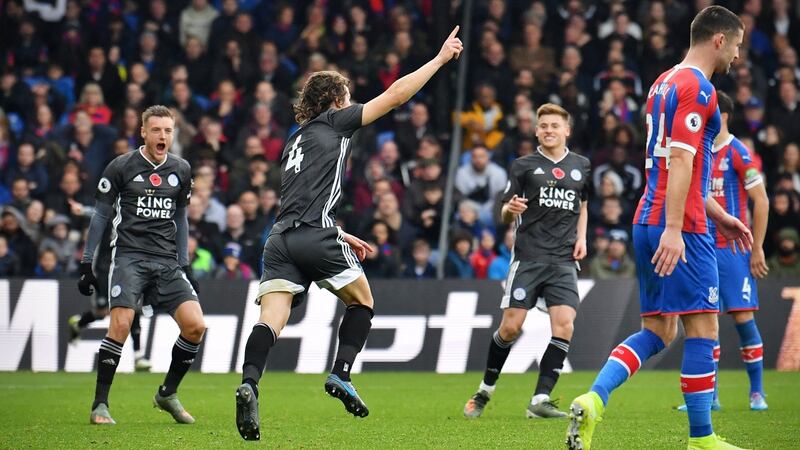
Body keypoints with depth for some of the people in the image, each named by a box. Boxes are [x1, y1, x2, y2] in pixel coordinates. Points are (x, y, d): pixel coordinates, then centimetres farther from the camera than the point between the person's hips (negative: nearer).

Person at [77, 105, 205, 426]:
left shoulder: (181, 170, 11)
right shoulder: (121, 167, -1)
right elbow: (100, 215, 4)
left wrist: (184, 265, 17)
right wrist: (87, 263, 1)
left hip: (168, 263, 4)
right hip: (129, 256, -4)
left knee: (195, 326, -9)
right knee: (120, 325, -21)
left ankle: (167, 393, 11)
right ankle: (100, 405, -10)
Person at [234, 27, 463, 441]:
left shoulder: (296, 141, 29)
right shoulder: (334, 121, 9)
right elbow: (395, 95, 7)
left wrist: (342, 236, 40)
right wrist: (440, 58, 14)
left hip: (281, 238, 6)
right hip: (315, 238, -6)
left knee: (271, 321, -8)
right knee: (362, 301, 16)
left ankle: (249, 383, -32)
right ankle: (340, 375, 2)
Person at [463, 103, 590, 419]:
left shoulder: (581, 166, 14)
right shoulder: (524, 166, 5)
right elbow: (505, 216, 6)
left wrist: (581, 237, 12)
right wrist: (510, 210, -18)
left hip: (563, 260, 2)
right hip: (528, 257, -2)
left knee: (564, 326, -14)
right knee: (511, 327, -6)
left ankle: (540, 400, -11)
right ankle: (485, 390, 14)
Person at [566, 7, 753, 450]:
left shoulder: (664, 83, 19)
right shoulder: (697, 87, -10)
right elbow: (681, 161, -20)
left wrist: (719, 216, 30)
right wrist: (674, 229, -26)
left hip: (647, 223, 9)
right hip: (680, 229, -9)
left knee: (656, 332, 10)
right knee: (702, 329, -2)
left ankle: (593, 400, -8)